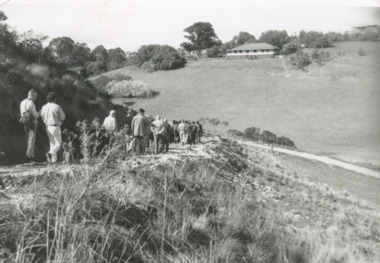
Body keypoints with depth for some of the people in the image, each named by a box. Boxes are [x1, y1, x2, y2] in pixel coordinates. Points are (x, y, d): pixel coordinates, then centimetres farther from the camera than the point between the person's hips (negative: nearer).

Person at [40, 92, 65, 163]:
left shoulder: (44, 107, -1)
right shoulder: (56, 107, -15)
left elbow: (42, 118, 5)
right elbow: (62, 117, -9)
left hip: (48, 127, 5)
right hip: (55, 127, -5)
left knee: (52, 143, 16)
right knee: (58, 143, 5)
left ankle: (53, 159, 13)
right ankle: (50, 153, -19)